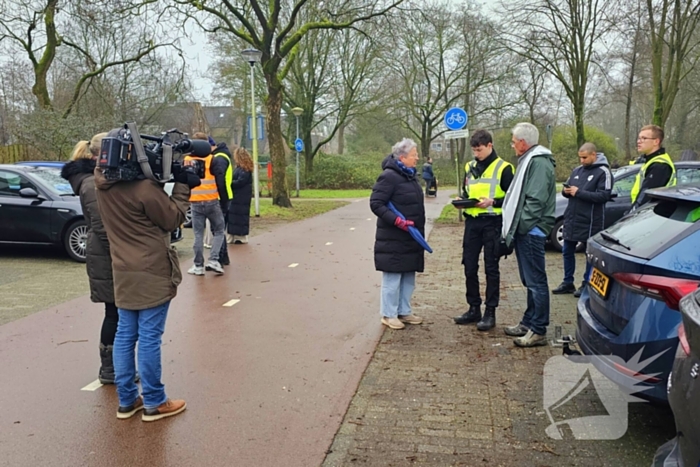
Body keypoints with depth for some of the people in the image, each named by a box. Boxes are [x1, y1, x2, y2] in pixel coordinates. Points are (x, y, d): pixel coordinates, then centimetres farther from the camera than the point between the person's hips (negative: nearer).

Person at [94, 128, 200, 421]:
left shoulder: (103, 184, 3)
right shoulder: (144, 187, -20)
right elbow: (173, 219, -9)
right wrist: (182, 186, 0)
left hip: (123, 272, 7)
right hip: (152, 272, -7)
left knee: (125, 335, 12)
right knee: (149, 337, 0)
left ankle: (127, 400, 22)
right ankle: (154, 403, 11)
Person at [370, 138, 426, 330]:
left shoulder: (410, 175, 13)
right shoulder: (389, 176, -15)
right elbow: (375, 203, -19)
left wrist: (418, 229, 18)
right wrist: (397, 221, -25)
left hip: (410, 238, 9)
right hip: (393, 239, -9)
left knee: (408, 277, 13)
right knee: (392, 277, -1)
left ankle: (404, 311, 24)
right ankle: (388, 314, 9)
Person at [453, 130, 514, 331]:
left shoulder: (503, 168, -4)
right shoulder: (469, 167, 12)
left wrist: (493, 202, -19)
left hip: (492, 223, -5)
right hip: (472, 222, 5)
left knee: (491, 269, 1)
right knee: (469, 267, 7)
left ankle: (490, 313, 9)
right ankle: (474, 309, 20)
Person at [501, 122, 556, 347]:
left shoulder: (539, 162, -15)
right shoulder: (529, 160, 19)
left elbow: (536, 200, -23)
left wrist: (521, 225, -19)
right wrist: (514, 227, 15)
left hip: (531, 231, -11)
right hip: (525, 231, 11)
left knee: (536, 281, -6)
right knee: (530, 281, 17)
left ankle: (538, 331, -1)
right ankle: (528, 322, 27)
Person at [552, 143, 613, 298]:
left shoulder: (603, 172, -8)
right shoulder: (577, 170, 13)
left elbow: (604, 196, -18)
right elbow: (567, 189, 19)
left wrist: (579, 192, -19)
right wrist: (566, 191, -6)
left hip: (590, 221, -7)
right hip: (571, 219, 7)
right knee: (567, 252, 13)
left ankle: (586, 284, 17)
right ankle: (568, 283, 25)